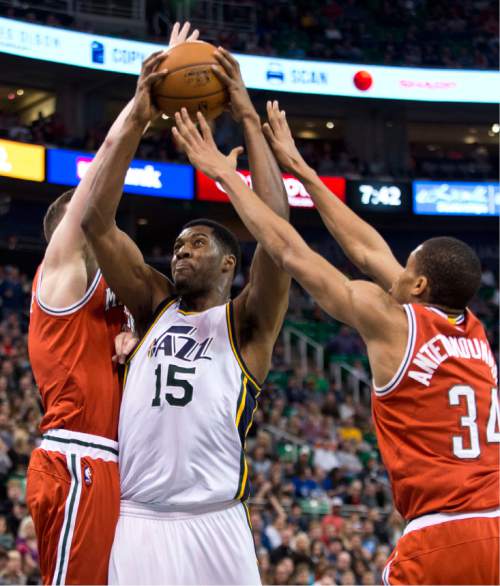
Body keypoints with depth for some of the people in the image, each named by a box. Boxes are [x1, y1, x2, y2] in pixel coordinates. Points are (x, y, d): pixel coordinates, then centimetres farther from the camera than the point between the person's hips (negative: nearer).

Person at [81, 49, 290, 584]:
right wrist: (136, 122, 0)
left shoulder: (247, 323, 6)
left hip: (216, 526, -3)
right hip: (139, 523, 3)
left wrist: (249, 118, -7)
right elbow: (96, 223, 7)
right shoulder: (154, 308, 16)